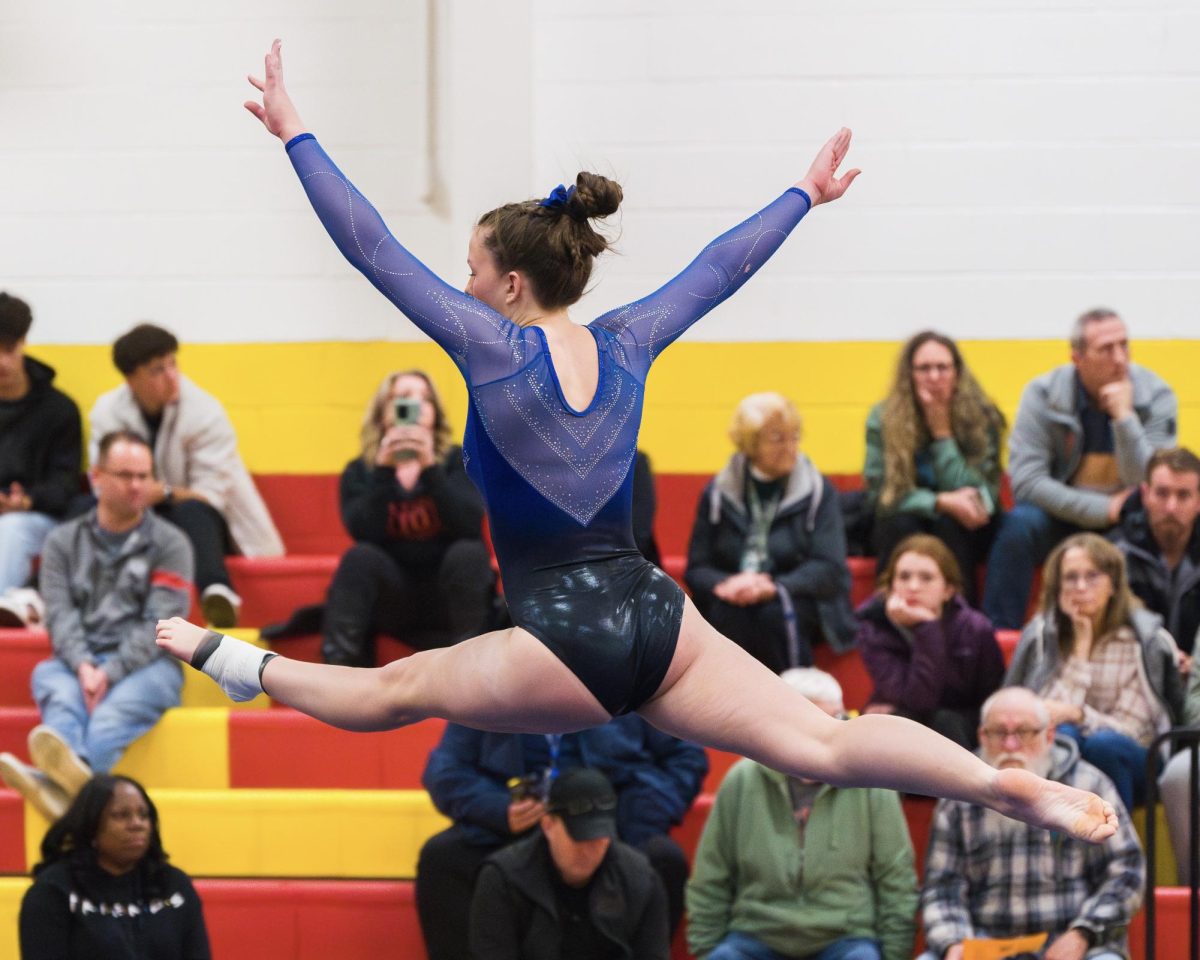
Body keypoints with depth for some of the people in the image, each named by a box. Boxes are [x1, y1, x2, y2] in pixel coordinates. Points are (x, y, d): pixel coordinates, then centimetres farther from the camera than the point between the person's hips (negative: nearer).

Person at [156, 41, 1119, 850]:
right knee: (827, 743, -7)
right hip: (658, 618, 4)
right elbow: (721, 266, 23)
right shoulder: (625, 344, 10)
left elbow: (373, 247, -2)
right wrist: (805, 194, 40)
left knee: (392, 692, 17)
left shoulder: (495, 346, -4)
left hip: (568, 645, -4)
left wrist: (295, 133, 5)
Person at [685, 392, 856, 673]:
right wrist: (725, 585, -20)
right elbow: (697, 570, 4)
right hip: (734, 611, 1)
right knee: (726, 611, -33)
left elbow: (829, 570, -8)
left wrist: (773, 587, -25)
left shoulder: (818, 491, 3)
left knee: (777, 610, -35)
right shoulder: (717, 494, 8)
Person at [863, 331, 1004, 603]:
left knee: (950, 526, -33)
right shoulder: (882, 419, -9)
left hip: (963, 531, 0)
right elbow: (881, 494, -15)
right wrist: (942, 502, -29)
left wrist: (942, 433, -21)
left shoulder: (982, 418, -10)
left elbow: (971, 494, -17)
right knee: (899, 524, -32)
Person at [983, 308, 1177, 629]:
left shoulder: (1156, 397, -8)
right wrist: (1103, 509, -21)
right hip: (1062, 518, 0)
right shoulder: (1043, 394, -10)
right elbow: (1025, 481, -17)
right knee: (1019, 524, -31)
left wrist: (1125, 416, -26)